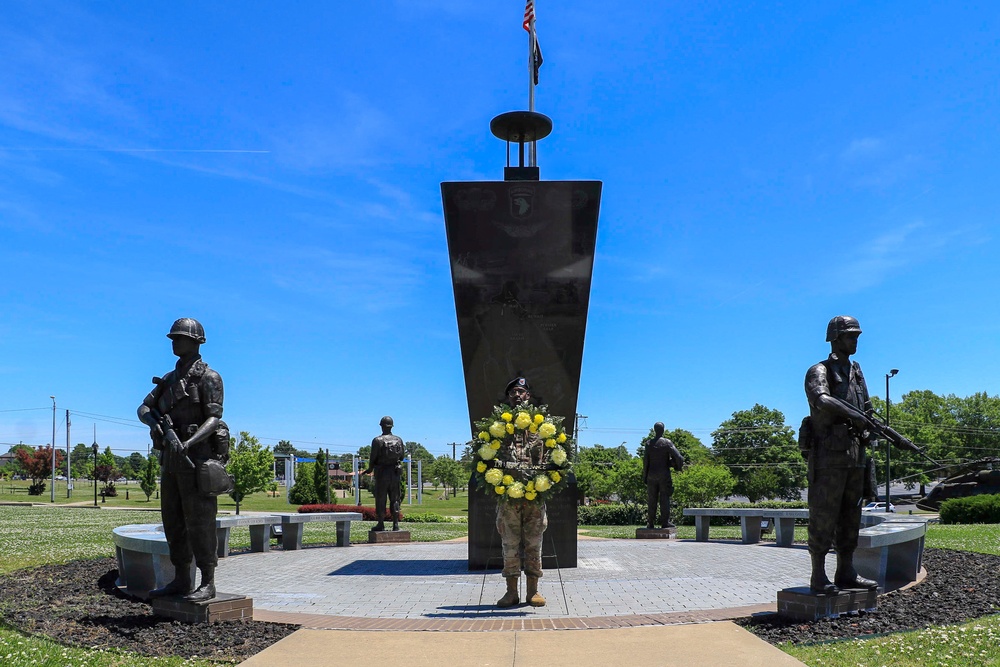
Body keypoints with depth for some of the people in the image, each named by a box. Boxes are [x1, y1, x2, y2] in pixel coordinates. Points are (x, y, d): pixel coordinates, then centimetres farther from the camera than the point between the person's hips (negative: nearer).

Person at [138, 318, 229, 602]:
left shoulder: (208, 377, -6)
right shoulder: (169, 379, 17)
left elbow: (214, 419, -15)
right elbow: (144, 409, 12)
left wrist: (188, 442, -30)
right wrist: (158, 423, -12)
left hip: (197, 457, -8)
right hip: (171, 460, 8)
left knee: (199, 524, -6)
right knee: (173, 522, 11)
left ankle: (208, 584, 1)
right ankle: (181, 581, 19)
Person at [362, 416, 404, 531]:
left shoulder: (377, 440, -10)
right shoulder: (398, 440, 3)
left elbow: (373, 458, -9)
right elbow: (402, 457, 9)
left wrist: (369, 470, 8)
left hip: (382, 473, -3)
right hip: (395, 472, 3)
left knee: (381, 499, 3)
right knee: (394, 499, 8)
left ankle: (381, 524, 5)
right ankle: (396, 524, 5)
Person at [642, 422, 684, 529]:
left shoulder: (649, 444, 2)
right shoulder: (667, 442, -5)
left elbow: (645, 461, 3)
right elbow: (677, 456, -12)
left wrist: (644, 477, 8)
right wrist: (679, 466, 8)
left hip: (651, 475, 2)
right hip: (664, 475, -2)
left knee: (651, 500, 5)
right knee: (664, 499, 1)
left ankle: (650, 523, 5)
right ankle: (665, 522, -1)